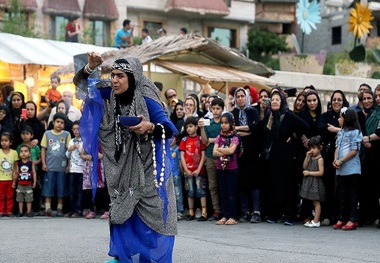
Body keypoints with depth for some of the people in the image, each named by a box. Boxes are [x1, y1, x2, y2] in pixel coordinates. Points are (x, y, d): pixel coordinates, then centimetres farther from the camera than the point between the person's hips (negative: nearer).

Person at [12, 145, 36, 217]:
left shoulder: (31, 163, -5)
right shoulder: (17, 163, -3)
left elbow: (34, 173, -3)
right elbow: (16, 173, 3)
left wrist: (34, 182, -6)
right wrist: (14, 182, 7)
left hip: (29, 184, -1)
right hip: (20, 184, 1)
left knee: (29, 199, 5)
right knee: (20, 199, 9)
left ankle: (29, 212, 14)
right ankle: (20, 212, 17)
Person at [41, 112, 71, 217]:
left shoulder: (66, 134, 3)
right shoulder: (47, 133, 5)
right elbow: (43, 149, 7)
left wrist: (68, 165, -1)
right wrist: (43, 163, 0)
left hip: (62, 166, 0)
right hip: (50, 166, 0)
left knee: (61, 189, 5)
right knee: (48, 188, 0)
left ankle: (59, 209, 12)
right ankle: (48, 209, 2)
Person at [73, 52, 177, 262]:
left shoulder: (146, 101, -18)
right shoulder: (110, 97, -3)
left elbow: (170, 129, -17)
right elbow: (80, 84, 2)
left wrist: (150, 127, -36)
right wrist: (90, 67, -17)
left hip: (147, 168, -5)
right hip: (122, 166, 5)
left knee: (150, 214, -3)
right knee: (122, 211, 10)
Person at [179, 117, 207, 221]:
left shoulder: (200, 139, 1)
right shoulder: (184, 140, 7)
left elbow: (203, 155, -2)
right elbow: (182, 156, 4)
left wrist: (198, 169, -10)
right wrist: (186, 170, -5)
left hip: (199, 170, -3)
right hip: (188, 171, 3)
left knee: (201, 191, -5)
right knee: (190, 192, 7)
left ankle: (204, 213, -7)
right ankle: (191, 213, 12)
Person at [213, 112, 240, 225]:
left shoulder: (235, 137, -3)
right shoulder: (219, 137, 9)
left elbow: (231, 150, -18)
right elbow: (214, 152, -1)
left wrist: (220, 149, -6)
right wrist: (226, 152, -14)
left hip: (232, 168, -5)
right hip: (220, 167, 5)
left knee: (231, 193, -2)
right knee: (223, 193, 7)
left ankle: (232, 217, 0)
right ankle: (224, 216, 11)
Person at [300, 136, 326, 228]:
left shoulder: (320, 159, -11)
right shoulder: (311, 157, 12)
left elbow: (321, 172, -17)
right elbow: (305, 167, 7)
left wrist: (309, 173, -16)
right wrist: (307, 157, -2)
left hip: (316, 183, -8)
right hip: (310, 182, 8)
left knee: (316, 202, -4)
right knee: (314, 202, 11)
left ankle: (316, 221, -2)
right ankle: (316, 219, 15)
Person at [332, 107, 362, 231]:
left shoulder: (355, 132, -8)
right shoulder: (340, 132, 15)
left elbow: (355, 151, -13)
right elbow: (337, 148, 14)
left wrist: (341, 161, -14)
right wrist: (335, 160, -4)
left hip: (351, 169, -8)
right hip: (340, 169, 8)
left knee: (352, 194, -2)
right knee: (341, 194, 10)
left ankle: (353, 220, 2)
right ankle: (341, 218, 16)